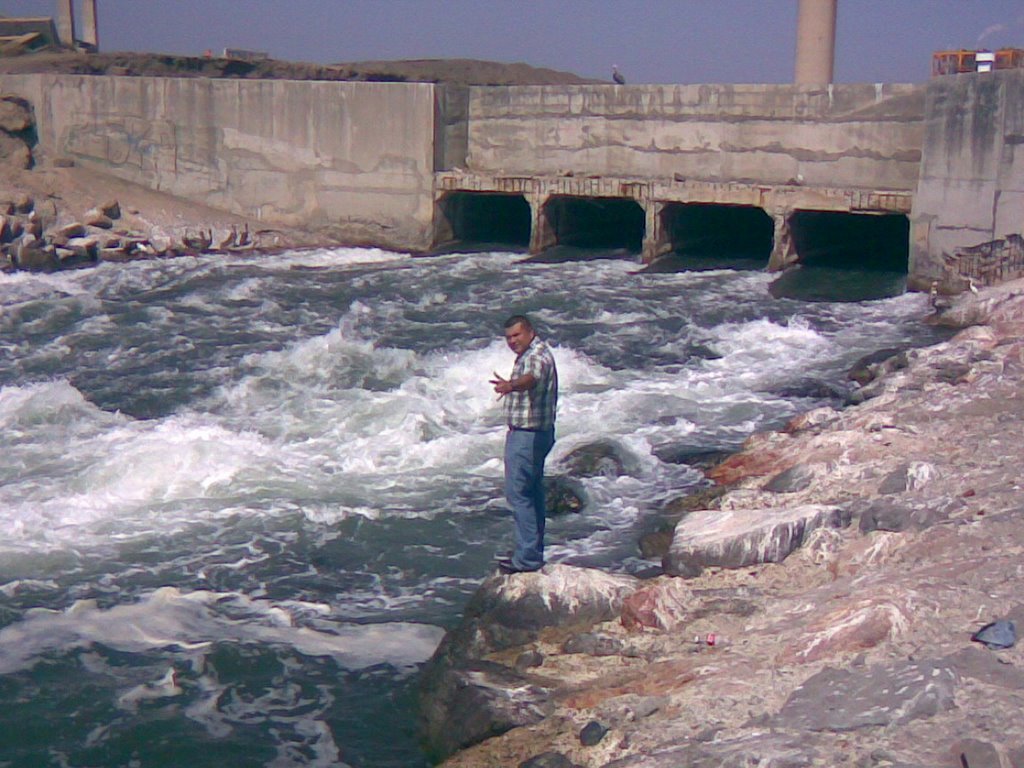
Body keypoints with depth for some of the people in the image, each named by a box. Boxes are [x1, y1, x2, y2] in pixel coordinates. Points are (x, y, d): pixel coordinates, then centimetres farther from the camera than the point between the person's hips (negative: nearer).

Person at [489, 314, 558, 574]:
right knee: (532, 494, 15)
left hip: (528, 435, -11)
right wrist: (509, 386, 53)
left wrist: (510, 386, -61)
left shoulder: (538, 355, -18)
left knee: (518, 493, -12)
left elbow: (531, 378, -42)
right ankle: (533, 553, 24)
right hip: (531, 433, 11)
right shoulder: (527, 355, 15)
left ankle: (527, 558, -11)